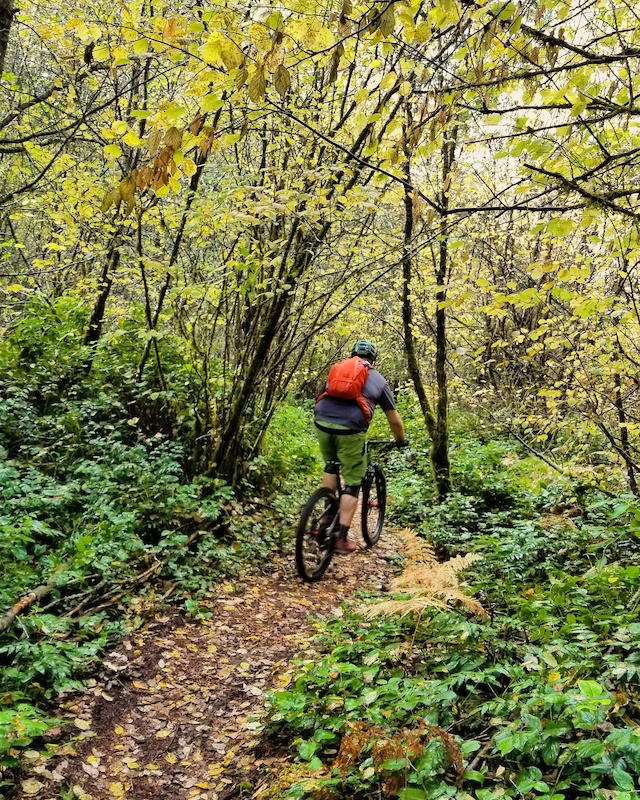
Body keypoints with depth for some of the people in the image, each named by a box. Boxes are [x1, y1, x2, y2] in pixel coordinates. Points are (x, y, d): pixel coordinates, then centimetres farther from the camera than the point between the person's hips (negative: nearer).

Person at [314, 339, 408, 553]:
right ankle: (342, 539, 8)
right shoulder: (378, 380, 20)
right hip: (350, 429, -3)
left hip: (322, 423, 3)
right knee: (352, 483, 10)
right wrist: (401, 441, 40)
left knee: (331, 465, 31)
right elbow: (395, 420, 23)